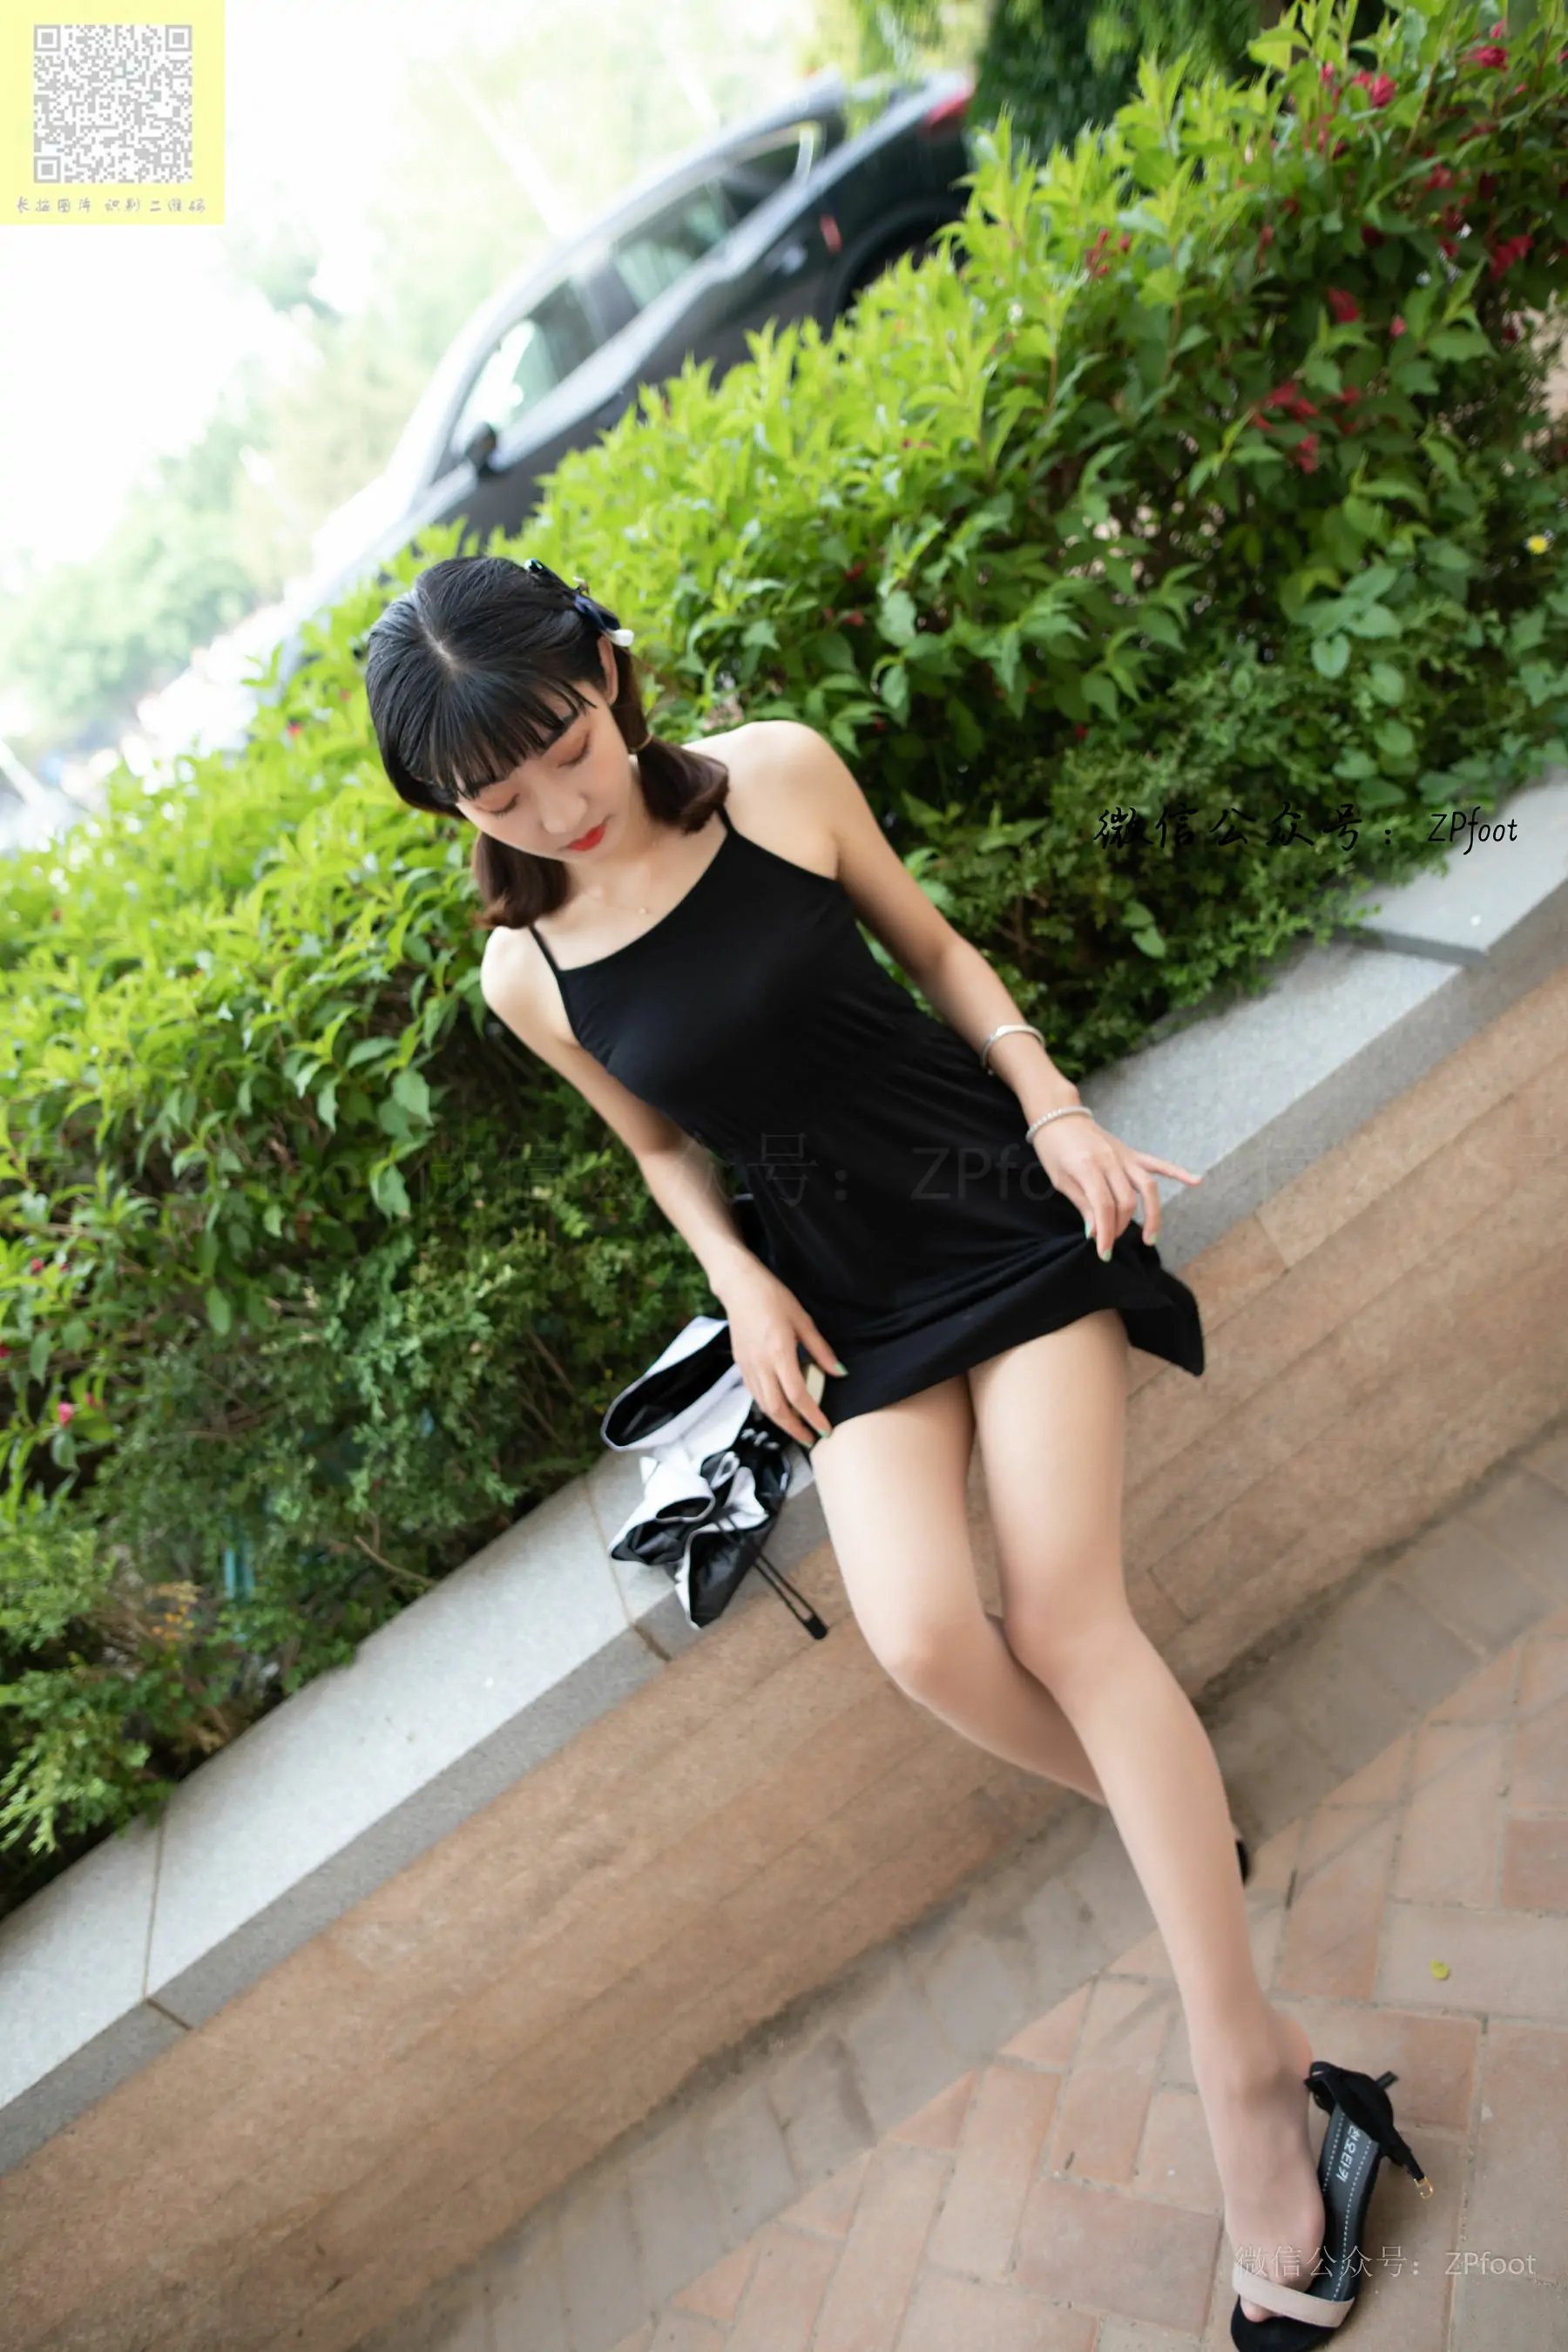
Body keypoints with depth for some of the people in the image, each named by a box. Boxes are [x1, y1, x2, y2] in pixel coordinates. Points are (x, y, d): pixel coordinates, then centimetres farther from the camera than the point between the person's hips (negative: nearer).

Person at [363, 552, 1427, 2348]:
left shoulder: (777, 772, -9)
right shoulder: (527, 976, -5)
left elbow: (934, 948, 5)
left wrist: (1054, 1103, -7)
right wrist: (738, 1281, -5)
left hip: (998, 1196, -1)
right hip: (840, 1286, 1)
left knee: (1065, 1609, -11)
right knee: (921, 1635, -18)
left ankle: (1239, 2065, -1)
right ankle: (1176, 1821, 14)